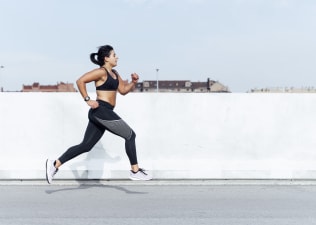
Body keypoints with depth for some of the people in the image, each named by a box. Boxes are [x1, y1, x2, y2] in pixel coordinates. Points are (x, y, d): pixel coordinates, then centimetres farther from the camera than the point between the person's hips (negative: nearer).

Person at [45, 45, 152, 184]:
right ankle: (135, 171, 2)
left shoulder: (114, 73, 20)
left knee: (86, 146, 8)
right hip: (101, 110, -10)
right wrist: (88, 100, -16)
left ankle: (55, 164, 10)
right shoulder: (101, 72, -8)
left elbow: (123, 90, 24)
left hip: (101, 114, 10)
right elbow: (80, 81, -15)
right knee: (130, 135, -4)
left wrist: (134, 82, 7)